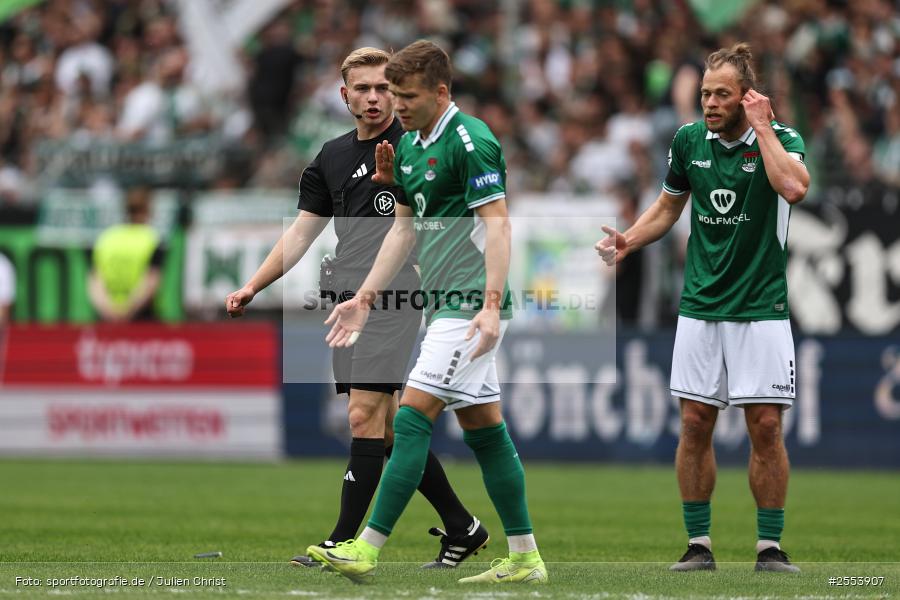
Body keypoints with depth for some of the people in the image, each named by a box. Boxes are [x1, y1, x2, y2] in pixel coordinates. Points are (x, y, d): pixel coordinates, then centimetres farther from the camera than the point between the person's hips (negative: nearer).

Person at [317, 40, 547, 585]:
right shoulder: (409, 146, 15)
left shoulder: (471, 141, -13)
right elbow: (404, 228, 21)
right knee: (485, 429, 9)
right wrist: (366, 297, 17)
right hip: (447, 304, 10)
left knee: (413, 417, -12)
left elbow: (497, 224, -18)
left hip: (470, 305, -10)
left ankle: (369, 549, -13)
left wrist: (492, 305, -25)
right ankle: (525, 559, 12)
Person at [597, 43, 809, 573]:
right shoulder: (689, 141, 3)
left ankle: (770, 546, 5)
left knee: (766, 426, -4)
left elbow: (794, 187, -30)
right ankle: (699, 543, 10)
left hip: (761, 308, -3)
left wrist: (761, 127, -21)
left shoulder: (781, 138, -8)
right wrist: (627, 242, 2)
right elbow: (669, 205, 18)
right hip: (701, 306, 3)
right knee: (695, 424, 1)